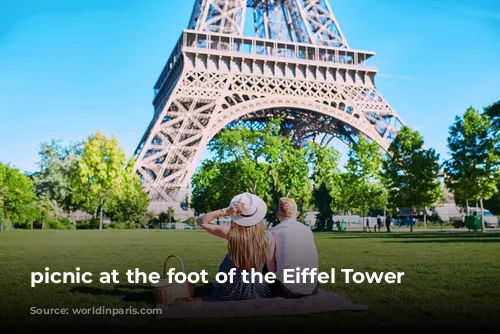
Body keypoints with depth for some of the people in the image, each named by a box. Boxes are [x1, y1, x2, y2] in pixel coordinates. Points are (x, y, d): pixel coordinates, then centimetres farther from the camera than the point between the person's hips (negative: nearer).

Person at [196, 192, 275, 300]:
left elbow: (200, 221, -10)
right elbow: (271, 269, -9)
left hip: (230, 294, -1)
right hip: (260, 293, 1)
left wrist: (225, 211, -23)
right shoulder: (268, 237, -18)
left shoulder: (231, 233, -21)